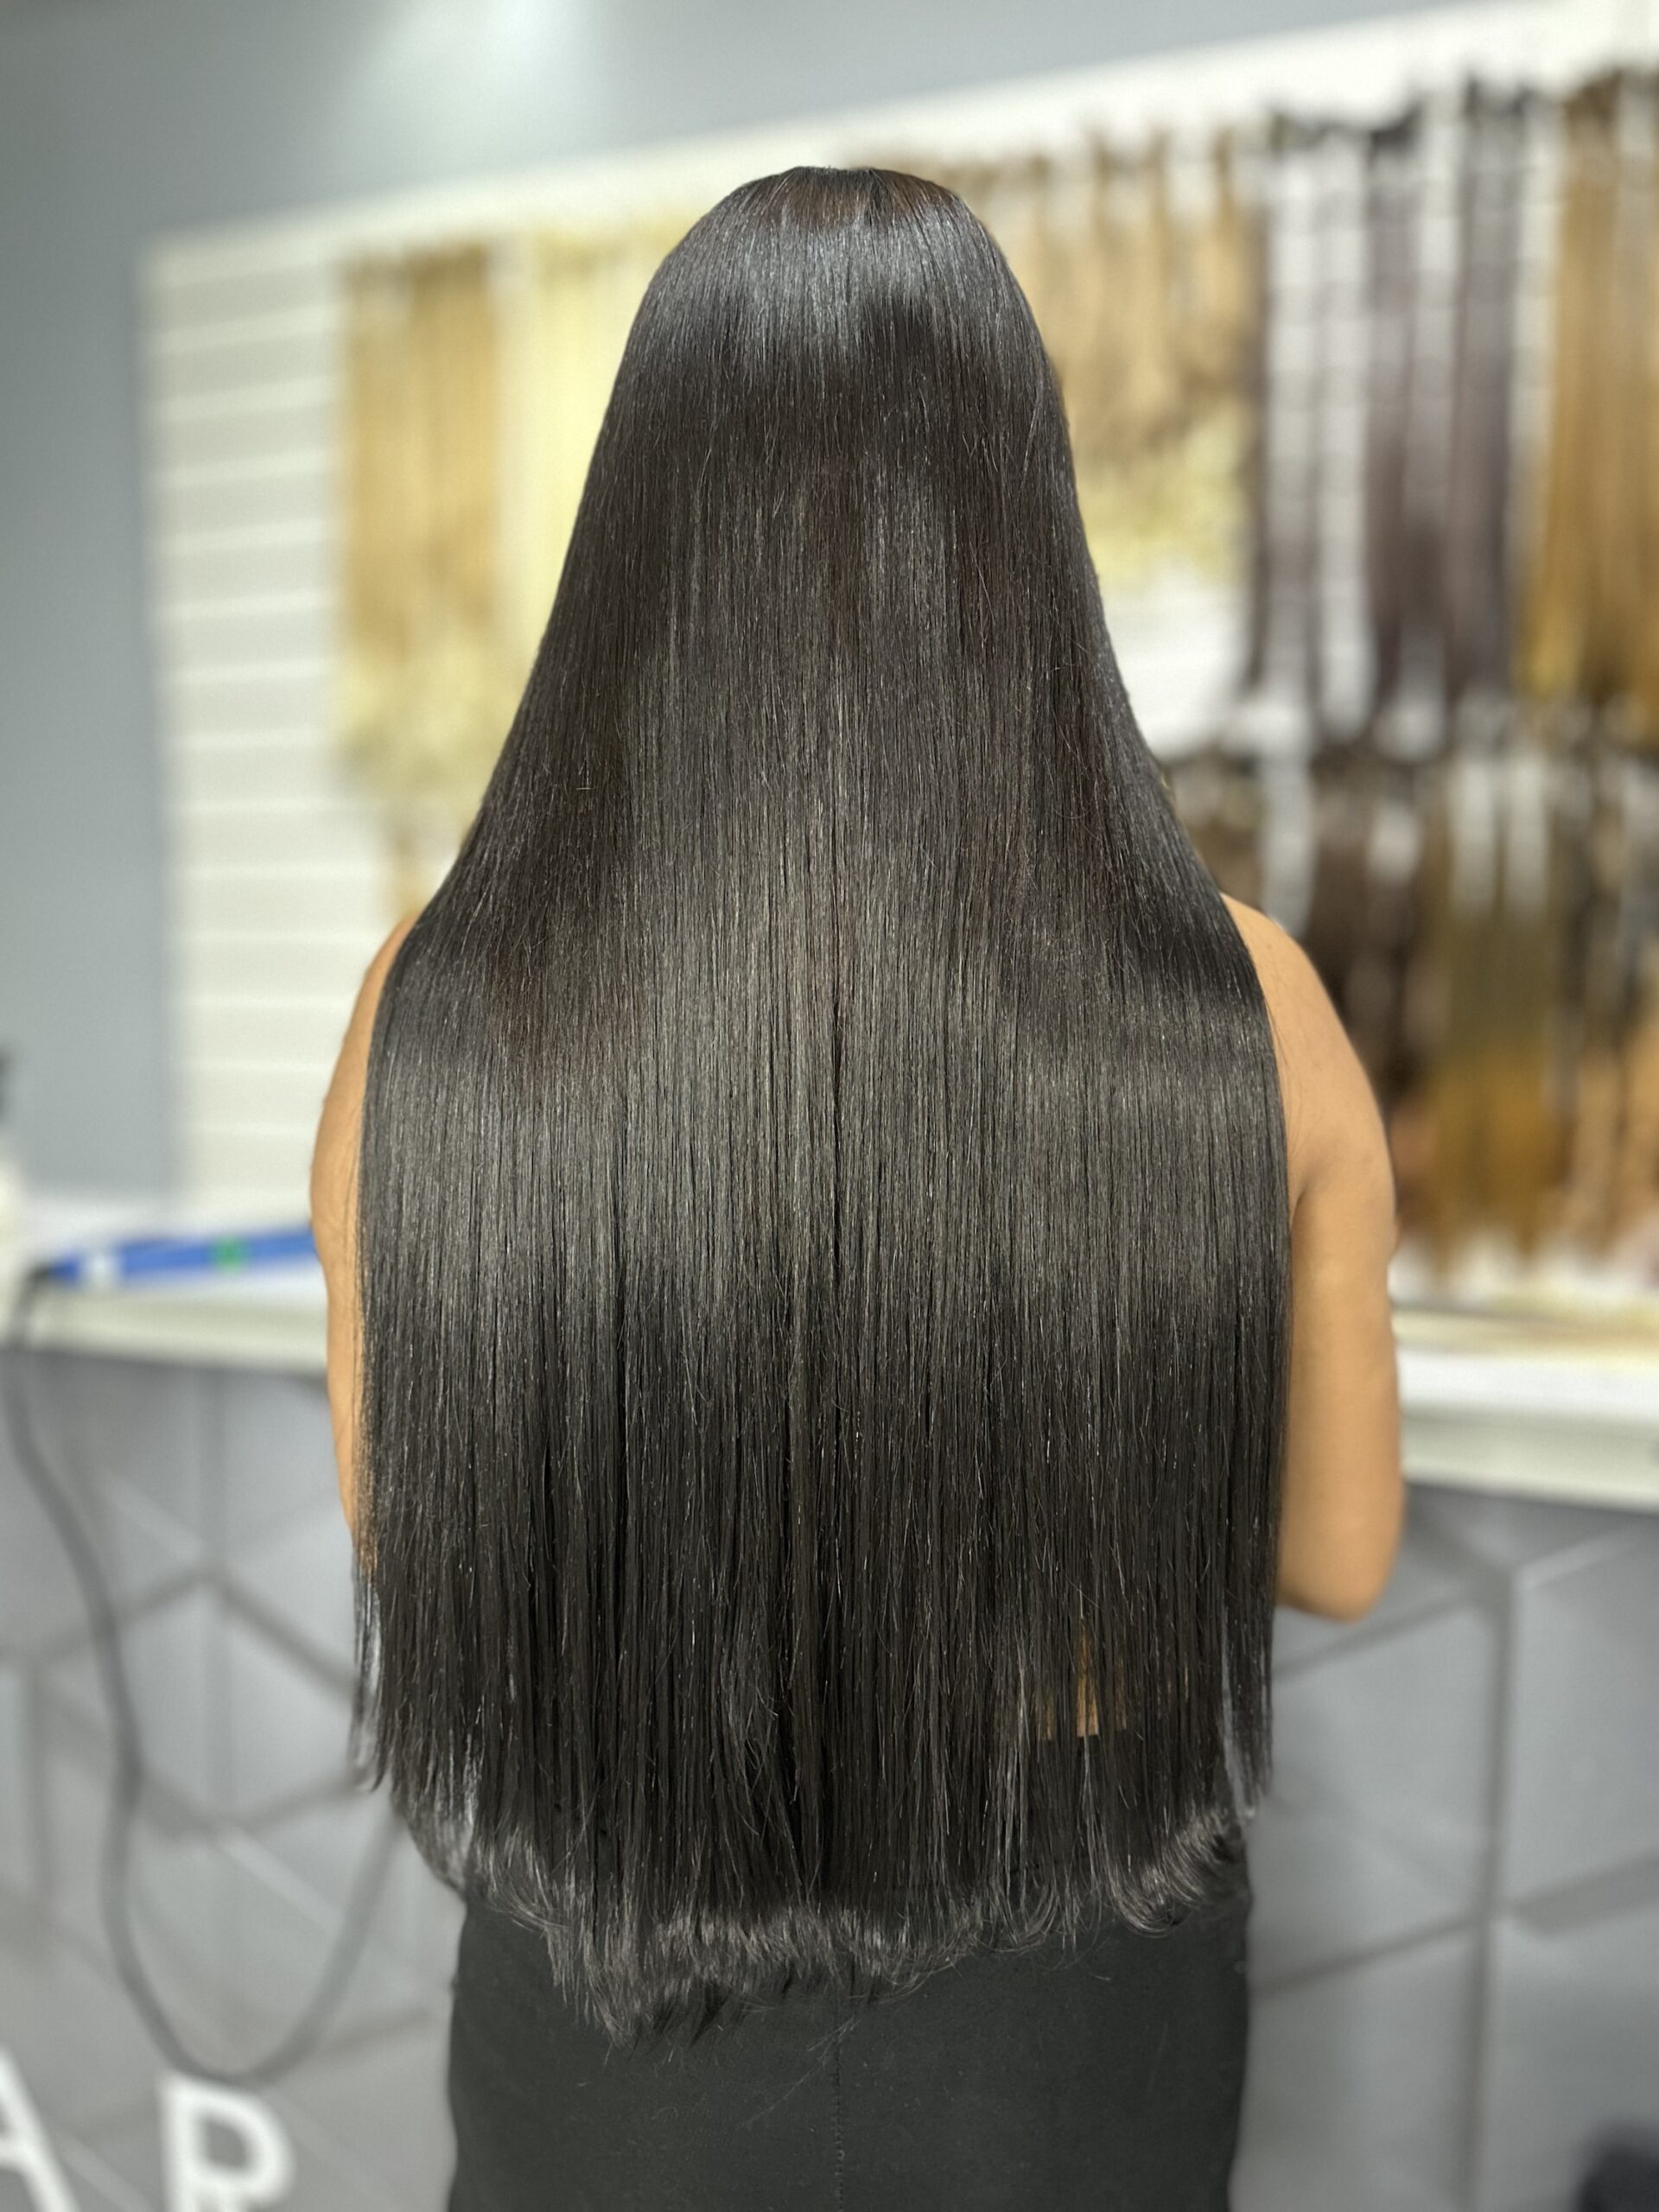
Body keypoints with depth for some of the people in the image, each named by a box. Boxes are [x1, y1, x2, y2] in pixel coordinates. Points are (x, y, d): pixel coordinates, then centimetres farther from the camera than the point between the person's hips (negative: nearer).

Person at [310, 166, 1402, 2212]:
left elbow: (395, 1526, -5)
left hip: (607, 1971, 1)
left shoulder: (439, 998, -20)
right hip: (1070, 2009, 1)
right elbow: (1337, 1557, -6)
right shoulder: (1241, 1005, -20)